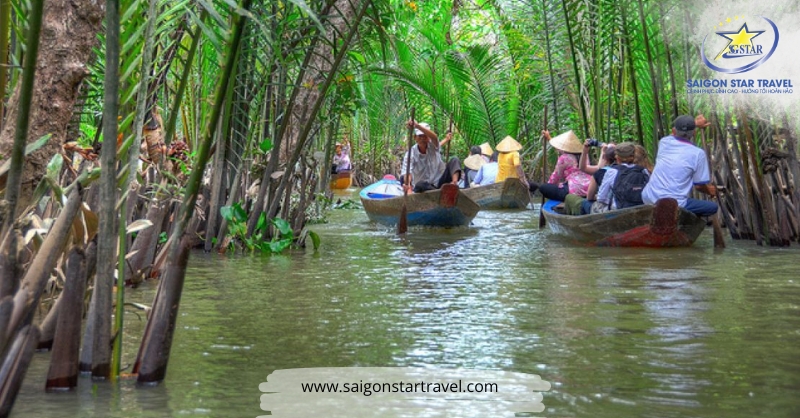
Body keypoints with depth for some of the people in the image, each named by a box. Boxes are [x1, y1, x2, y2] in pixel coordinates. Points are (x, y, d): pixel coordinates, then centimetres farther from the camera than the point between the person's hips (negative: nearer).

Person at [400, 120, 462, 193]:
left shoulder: (433, 146, -4)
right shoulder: (410, 154, -9)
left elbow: (434, 136, -29)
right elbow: (407, 172, -24)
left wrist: (417, 125, -48)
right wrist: (407, 183, -50)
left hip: (440, 181, 3)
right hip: (426, 186, -3)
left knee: (454, 160, -15)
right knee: (419, 185, -38)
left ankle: (454, 182, -40)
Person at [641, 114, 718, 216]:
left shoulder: (664, 142, 8)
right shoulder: (698, 153, -5)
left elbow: (676, 133, 35)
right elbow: (699, 185, 3)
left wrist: (695, 123, 47)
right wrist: (710, 191, 25)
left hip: (648, 199, 5)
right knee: (712, 207, 14)